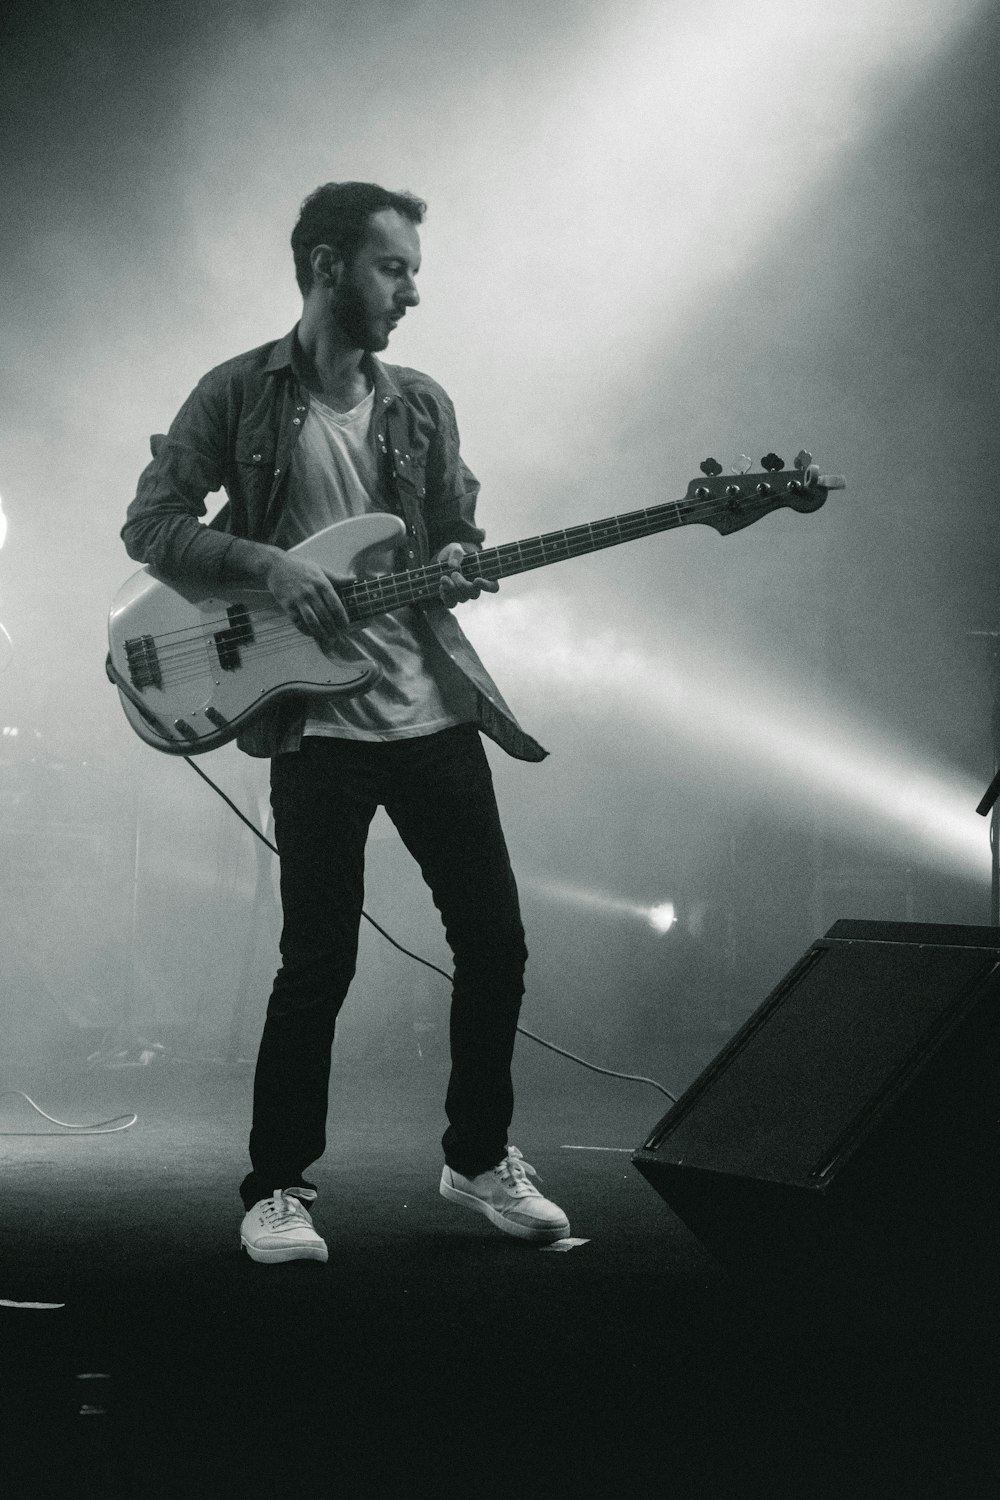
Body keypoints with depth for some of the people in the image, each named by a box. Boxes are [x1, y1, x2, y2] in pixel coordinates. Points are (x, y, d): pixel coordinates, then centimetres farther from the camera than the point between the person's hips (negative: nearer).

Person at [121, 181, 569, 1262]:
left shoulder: (421, 405, 10)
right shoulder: (239, 396, -1)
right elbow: (150, 525, -3)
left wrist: (456, 568, -8)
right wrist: (269, 564, -16)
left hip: (432, 710, 5)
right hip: (315, 724, -4)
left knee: (494, 941, 6)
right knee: (318, 964, -5)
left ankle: (478, 1157, 25)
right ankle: (277, 1189, 12)